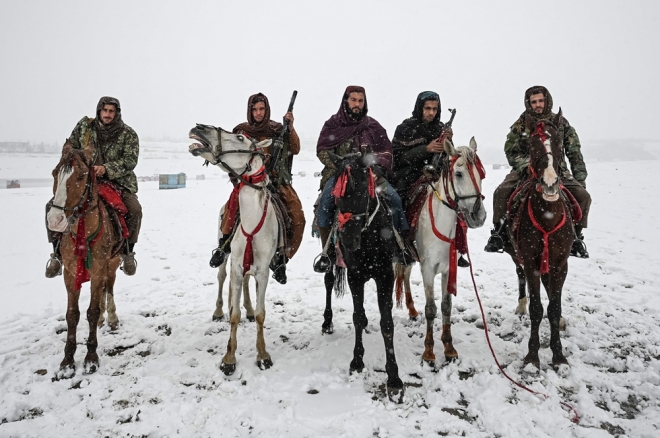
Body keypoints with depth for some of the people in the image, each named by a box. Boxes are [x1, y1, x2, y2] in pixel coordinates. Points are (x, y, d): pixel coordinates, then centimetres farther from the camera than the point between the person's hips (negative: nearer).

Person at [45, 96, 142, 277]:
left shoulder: (128, 134, -3)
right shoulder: (84, 126, 4)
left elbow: (130, 161, -14)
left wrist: (107, 169, -29)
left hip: (117, 181, -2)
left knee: (134, 209, -28)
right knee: (53, 206, -15)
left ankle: (127, 252, -6)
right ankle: (58, 253, 1)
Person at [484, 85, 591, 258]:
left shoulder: (561, 123, 6)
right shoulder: (521, 124, 2)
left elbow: (575, 153, 9)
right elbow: (511, 151, -1)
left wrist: (580, 178, 3)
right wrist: (525, 166, -20)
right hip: (526, 170, -1)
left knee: (583, 196, -17)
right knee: (501, 192, -26)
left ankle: (576, 236, 4)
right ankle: (499, 233, -8)